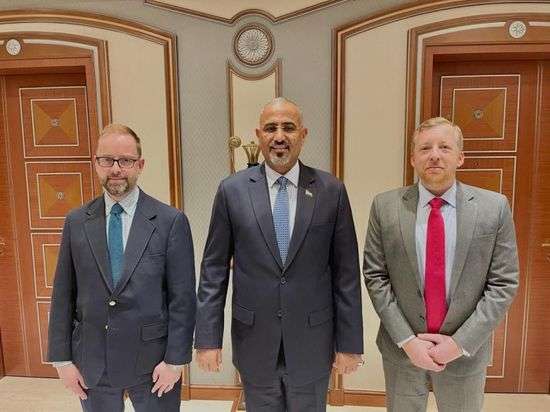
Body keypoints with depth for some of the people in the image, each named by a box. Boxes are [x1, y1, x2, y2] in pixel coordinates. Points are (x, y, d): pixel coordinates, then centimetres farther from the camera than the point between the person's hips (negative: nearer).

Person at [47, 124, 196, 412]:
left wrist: (175, 360, -9)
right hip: (91, 362, 3)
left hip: (153, 361, -2)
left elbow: (183, 298, -9)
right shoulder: (76, 222, 0)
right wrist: (62, 358, 2)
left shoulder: (171, 221, -11)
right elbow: (63, 295, 3)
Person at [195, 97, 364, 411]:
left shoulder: (331, 191, -5)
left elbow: (346, 271, -3)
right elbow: (214, 269, -2)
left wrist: (350, 342, -1)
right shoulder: (232, 190, -5)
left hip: (313, 342, 0)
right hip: (254, 341, 1)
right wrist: (208, 338, -3)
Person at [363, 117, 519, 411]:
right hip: (401, 349, 1)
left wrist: (461, 343, -12)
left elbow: (503, 284, -6)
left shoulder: (494, 208, -7)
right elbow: (375, 277, -6)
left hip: (465, 352, 0)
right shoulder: (385, 206, -7)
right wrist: (407, 339, -12)